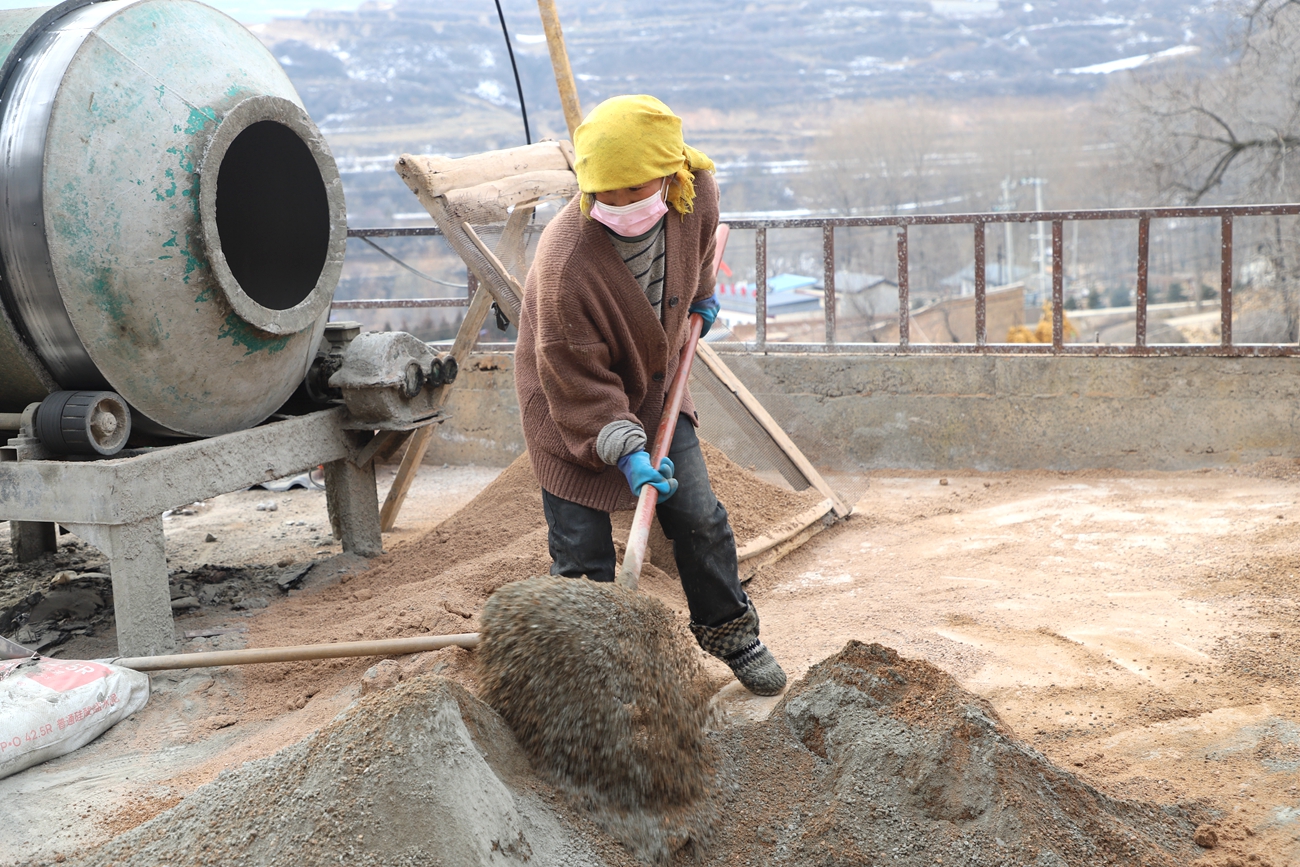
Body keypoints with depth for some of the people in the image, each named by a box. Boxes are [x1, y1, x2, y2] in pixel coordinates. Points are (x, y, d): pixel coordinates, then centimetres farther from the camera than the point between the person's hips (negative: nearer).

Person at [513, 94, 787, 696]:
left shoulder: (696, 190, -20)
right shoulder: (564, 262, -37)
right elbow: (577, 378, -27)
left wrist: (701, 294, 24)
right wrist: (624, 448, -32)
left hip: (655, 386, 5)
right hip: (571, 405, -5)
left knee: (698, 517, 9)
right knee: (582, 555, -3)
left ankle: (727, 630, 32)